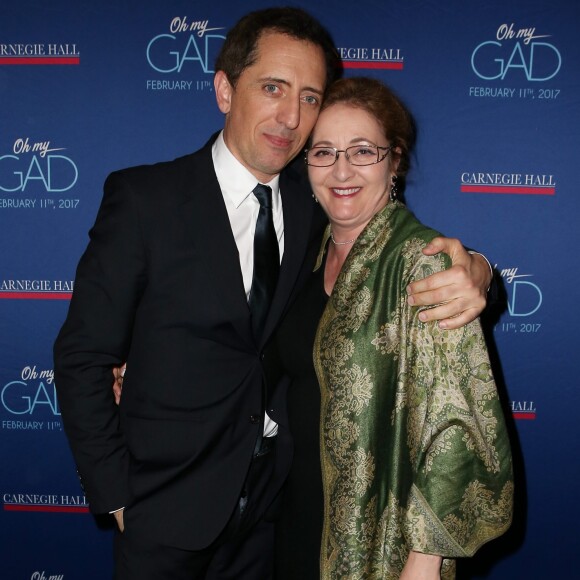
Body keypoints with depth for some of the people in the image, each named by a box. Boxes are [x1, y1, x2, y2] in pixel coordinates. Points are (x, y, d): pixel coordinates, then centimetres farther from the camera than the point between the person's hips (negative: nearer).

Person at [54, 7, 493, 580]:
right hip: (167, 511, -3)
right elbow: (82, 358, -11)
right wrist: (115, 495, -10)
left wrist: (470, 274, -26)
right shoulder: (144, 197, -14)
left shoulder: (315, 205, -2)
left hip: (273, 502, 4)